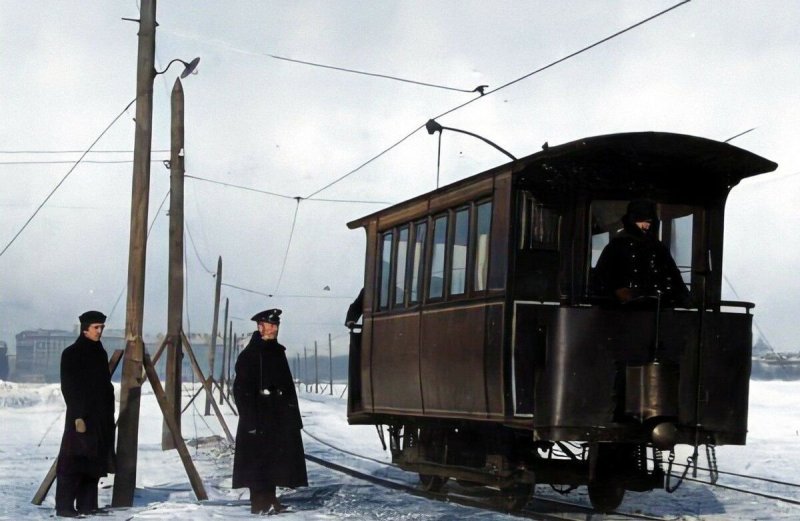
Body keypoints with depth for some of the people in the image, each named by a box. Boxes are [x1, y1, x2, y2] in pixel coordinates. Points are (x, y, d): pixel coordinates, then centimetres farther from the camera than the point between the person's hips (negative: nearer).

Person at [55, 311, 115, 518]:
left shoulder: (100, 353, 15)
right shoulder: (71, 354, -7)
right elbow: (68, 388, -11)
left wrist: (109, 413, 13)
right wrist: (78, 416, -17)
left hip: (101, 416, 8)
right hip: (81, 416, -7)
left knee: (94, 462, 8)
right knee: (74, 462, -8)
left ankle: (87, 504, 13)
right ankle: (64, 507, -5)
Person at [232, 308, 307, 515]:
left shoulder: (277, 351, 15)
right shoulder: (249, 354, -8)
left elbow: (287, 385, 17)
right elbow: (242, 389, -12)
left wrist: (292, 413, 11)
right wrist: (250, 417, -19)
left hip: (278, 416, 8)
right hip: (258, 416, -8)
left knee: (273, 457, 10)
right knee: (258, 458, -5)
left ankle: (270, 500, 18)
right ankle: (259, 503, 0)